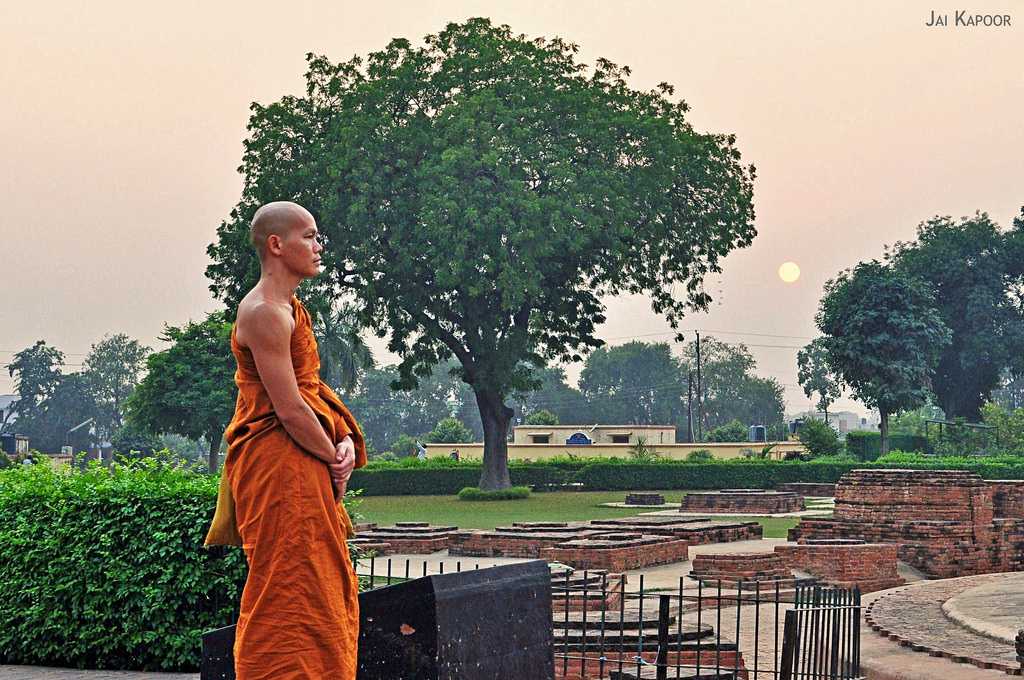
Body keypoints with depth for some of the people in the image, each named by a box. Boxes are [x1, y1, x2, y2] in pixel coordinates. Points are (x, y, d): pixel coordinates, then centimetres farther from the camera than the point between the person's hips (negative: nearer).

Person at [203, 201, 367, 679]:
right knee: (292, 591, -6)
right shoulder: (264, 313, -16)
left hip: (305, 470, 10)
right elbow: (289, 409, -20)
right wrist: (334, 458, -9)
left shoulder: (288, 309, 16)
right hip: (281, 469, -10)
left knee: (328, 588, 15)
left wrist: (344, 439, 0)